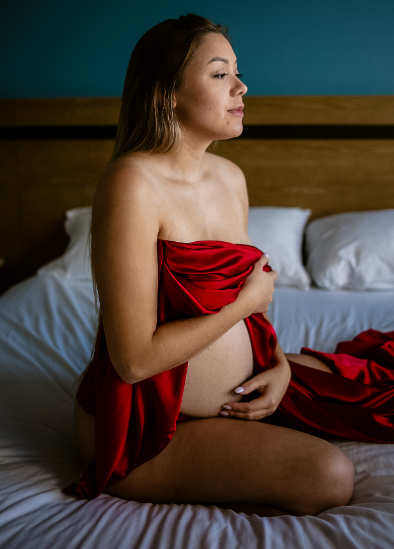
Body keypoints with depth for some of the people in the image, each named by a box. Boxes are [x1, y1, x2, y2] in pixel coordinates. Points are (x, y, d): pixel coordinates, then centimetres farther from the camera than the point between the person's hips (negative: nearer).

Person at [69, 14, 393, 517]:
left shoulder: (231, 177, 2)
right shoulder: (132, 183, -24)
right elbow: (134, 359, -27)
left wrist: (279, 364, -5)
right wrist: (247, 302, -17)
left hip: (237, 389, 8)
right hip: (146, 425, -8)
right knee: (329, 478, -18)